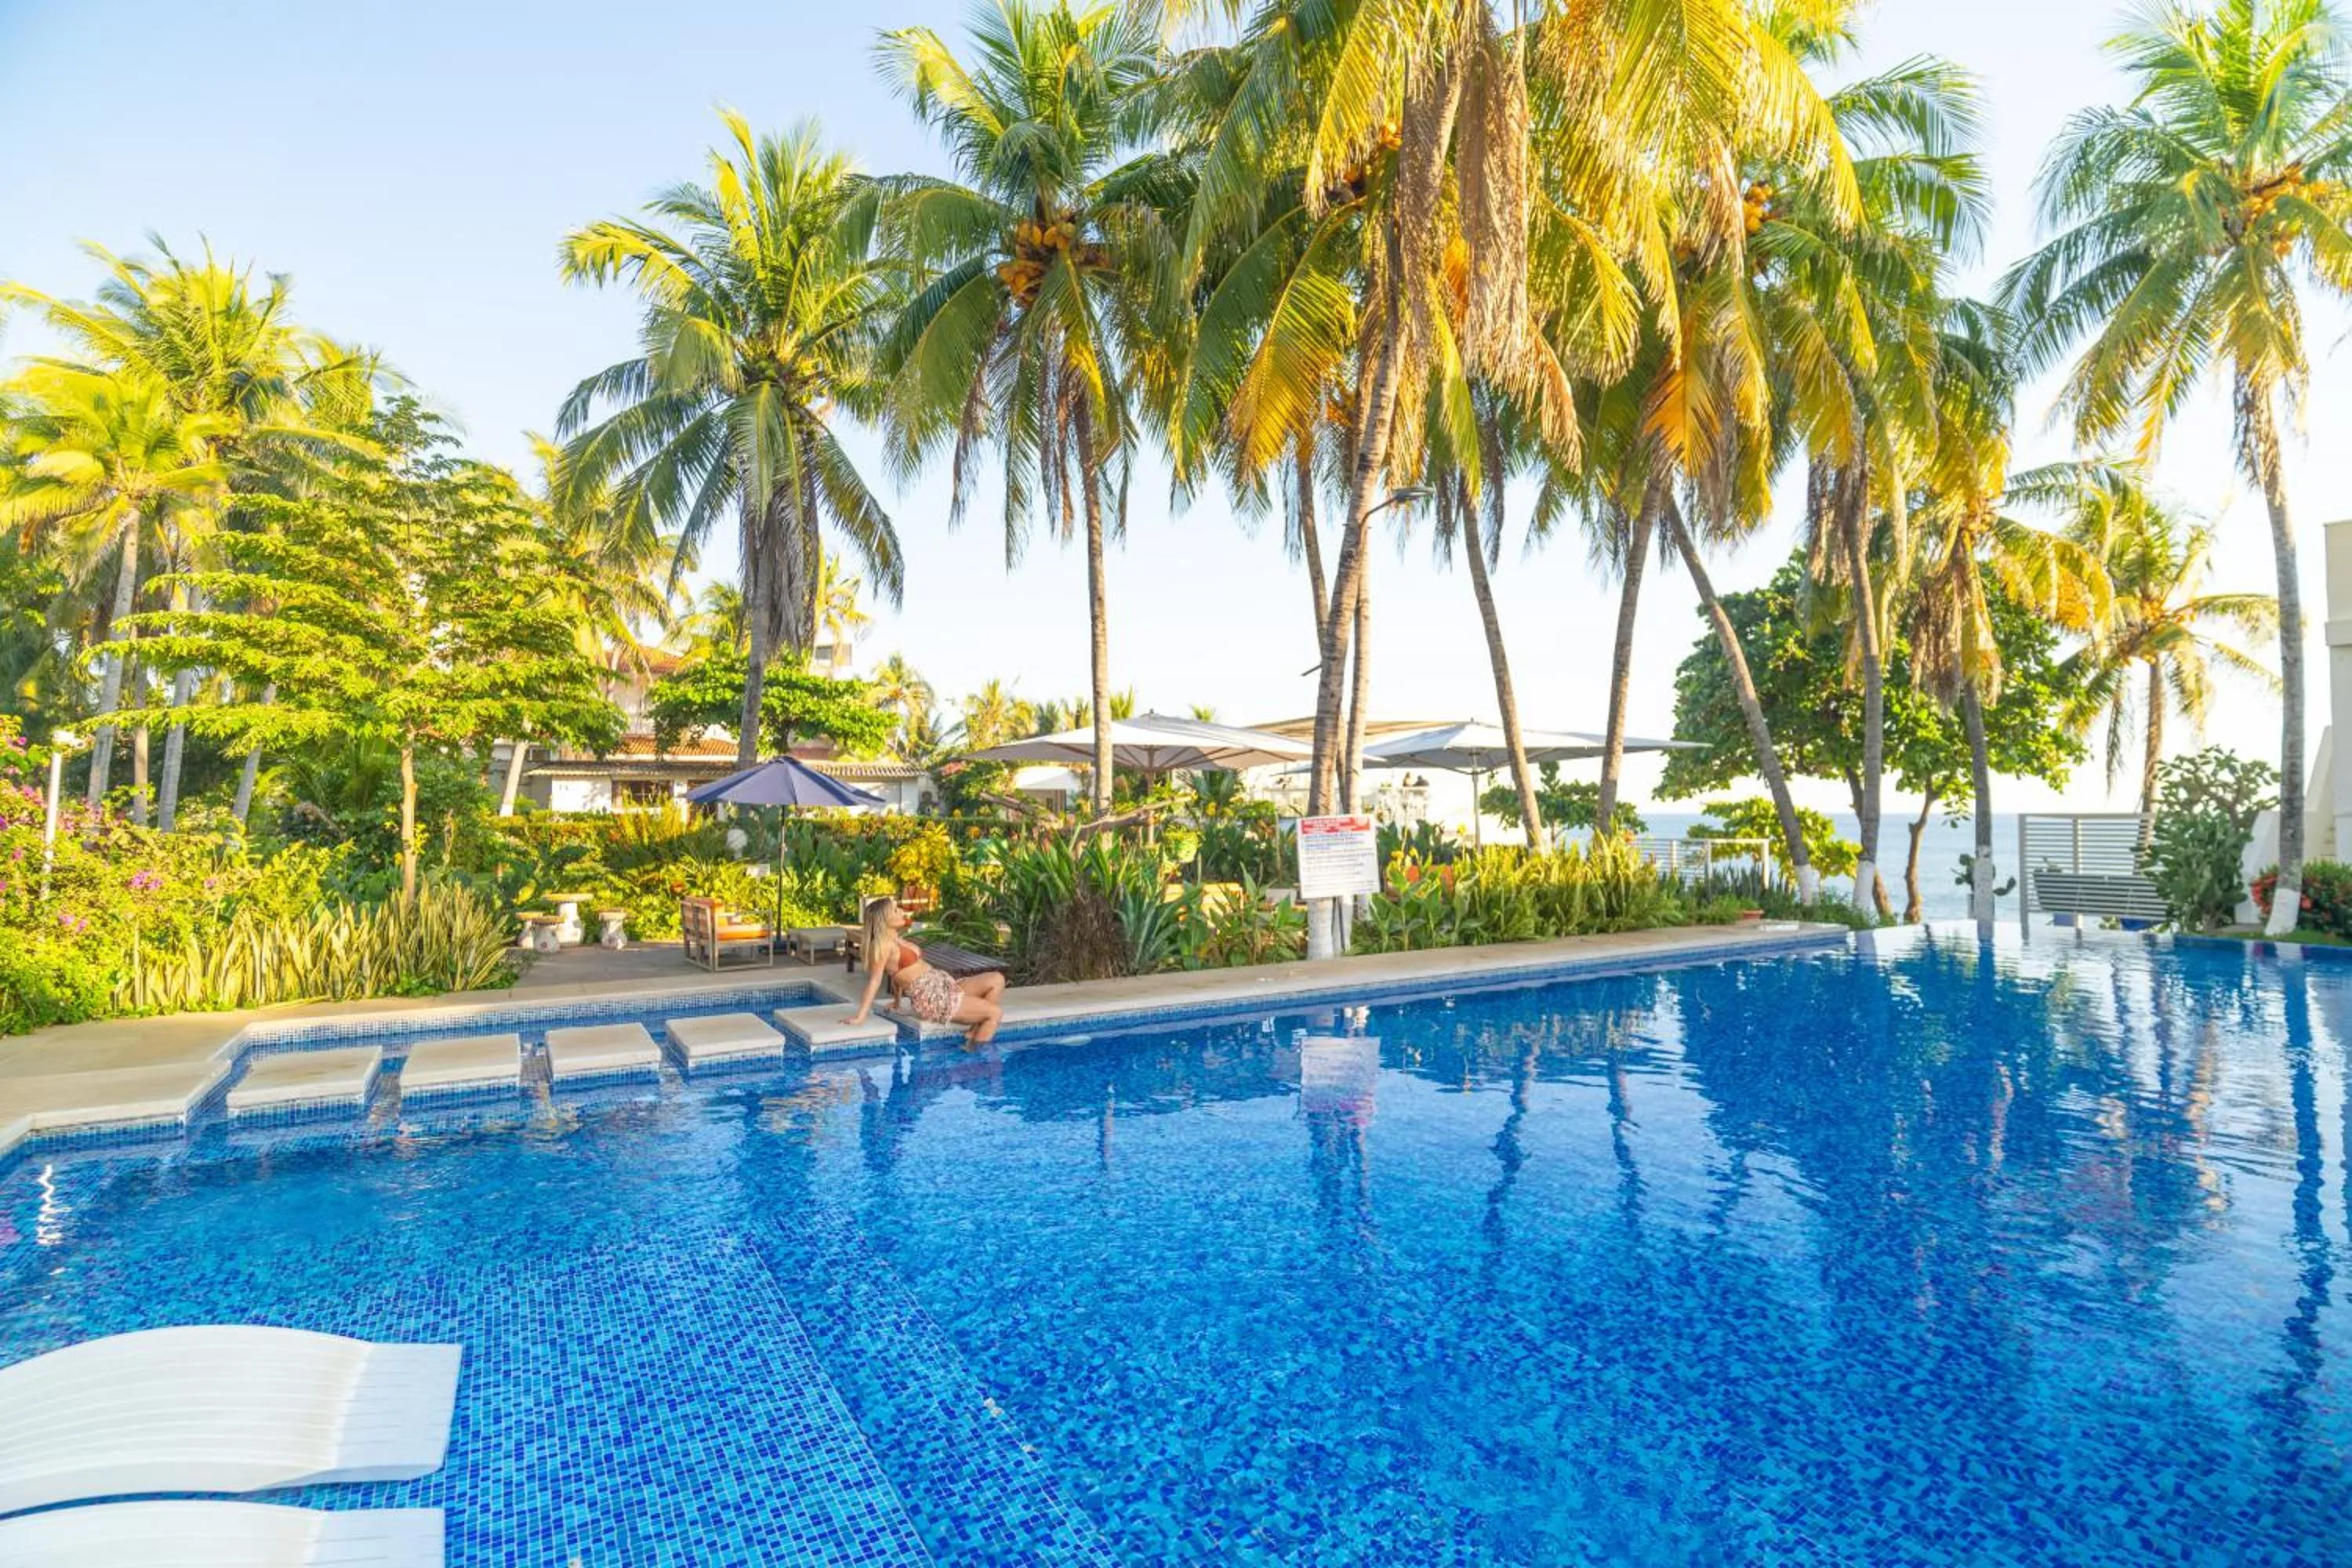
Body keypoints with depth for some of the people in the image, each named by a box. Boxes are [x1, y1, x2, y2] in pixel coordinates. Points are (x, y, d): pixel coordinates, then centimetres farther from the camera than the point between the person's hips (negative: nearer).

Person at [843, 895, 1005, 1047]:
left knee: (997, 980, 3)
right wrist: (860, 1017, -19)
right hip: (932, 1000, -9)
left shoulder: (897, 940, 14)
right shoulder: (883, 944, -13)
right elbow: (875, 981, -17)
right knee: (995, 1012, -11)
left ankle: (973, 1036, 3)